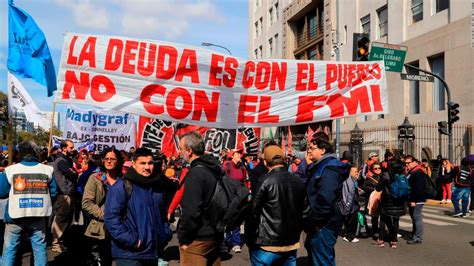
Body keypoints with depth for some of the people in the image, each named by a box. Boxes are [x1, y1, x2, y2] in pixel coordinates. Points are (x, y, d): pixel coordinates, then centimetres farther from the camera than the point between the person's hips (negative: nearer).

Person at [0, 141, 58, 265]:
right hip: (39, 217, 2)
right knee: (40, 248, 13)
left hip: (15, 216, -1)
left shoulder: (10, 170, -7)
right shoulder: (47, 170, -2)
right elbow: (54, 193, 3)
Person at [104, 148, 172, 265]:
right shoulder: (122, 187, -11)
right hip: (129, 254, -6)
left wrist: (166, 234, 10)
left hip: (154, 251, 7)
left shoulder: (158, 186, 10)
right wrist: (130, 240, -19)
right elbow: (111, 217, -16)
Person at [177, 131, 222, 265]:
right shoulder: (216, 169, 7)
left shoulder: (196, 173, -20)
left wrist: (183, 238, -13)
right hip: (215, 235, 8)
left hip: (197, 239, -8)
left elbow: (191, 211, -24)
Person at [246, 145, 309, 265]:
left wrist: (250, 240, -2)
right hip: (292, 243, 6)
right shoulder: (298, 181, 4)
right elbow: (305, 212, 10)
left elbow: (253, 213, -13)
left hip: (267, 243, -5)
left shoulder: (263, 182, -14)